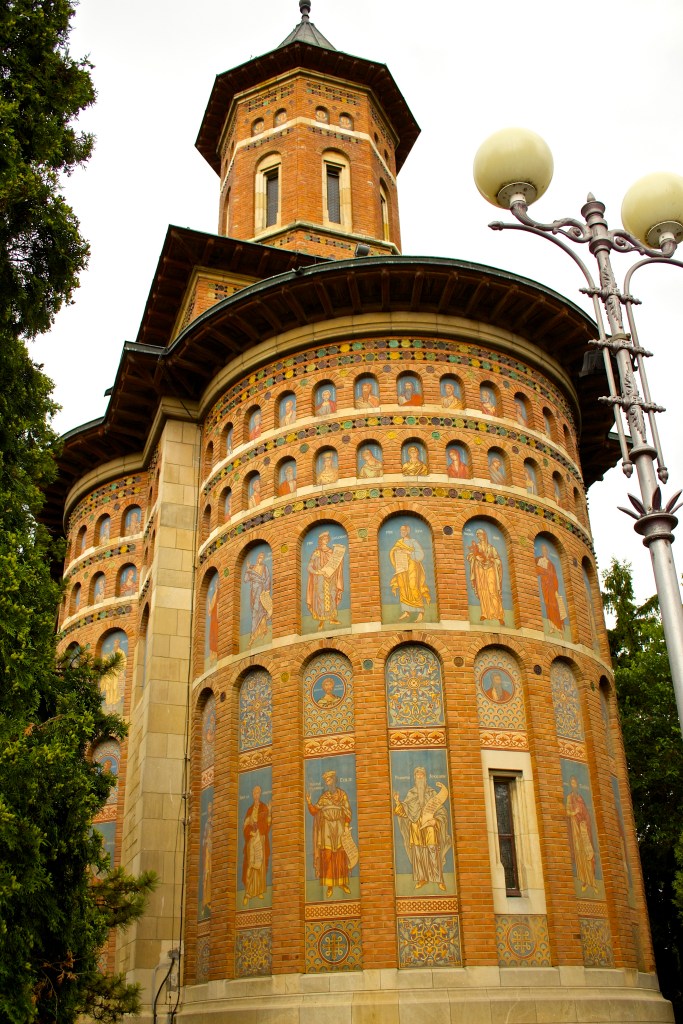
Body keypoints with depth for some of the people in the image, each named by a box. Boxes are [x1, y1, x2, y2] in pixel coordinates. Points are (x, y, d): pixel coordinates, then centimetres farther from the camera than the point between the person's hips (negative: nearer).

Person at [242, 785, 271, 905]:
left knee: (261, 864, -1)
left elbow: (267, 823, -1)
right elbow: (245, 825, 6)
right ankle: (248, 893, -5)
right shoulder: (250, 810, 13)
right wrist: (250, 832, -12)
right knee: (250, 865, -4)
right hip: (251, 840, 1)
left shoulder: (264, 808, 6)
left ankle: (260, 890, 7)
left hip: (261, 840, -1)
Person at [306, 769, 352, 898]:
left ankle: (342, 882, 7)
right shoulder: (323, 796, 10)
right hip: (327, 828, 1)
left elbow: (347, 810, 1)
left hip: (339, 827, -1)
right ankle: (329, 885, -1)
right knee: (327, 856, -3)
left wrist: (346, 825, -9)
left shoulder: (342, 794, 6)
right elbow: (315, 810, 3)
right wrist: (309, 803, -14)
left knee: (341, 856, -1)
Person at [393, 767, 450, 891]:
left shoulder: (432, 792, 6)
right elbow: (405, 811, 3)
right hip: (416, 828, 2)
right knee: (418, 853, -1)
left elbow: (440, 811, 2)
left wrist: (436, 821, -15)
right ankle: (422, 878, 8)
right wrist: (398, 802, -14)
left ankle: (439, 880, 0)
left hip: (430, 827, -2)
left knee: (433, 852, -6)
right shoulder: (410, 794, 10)